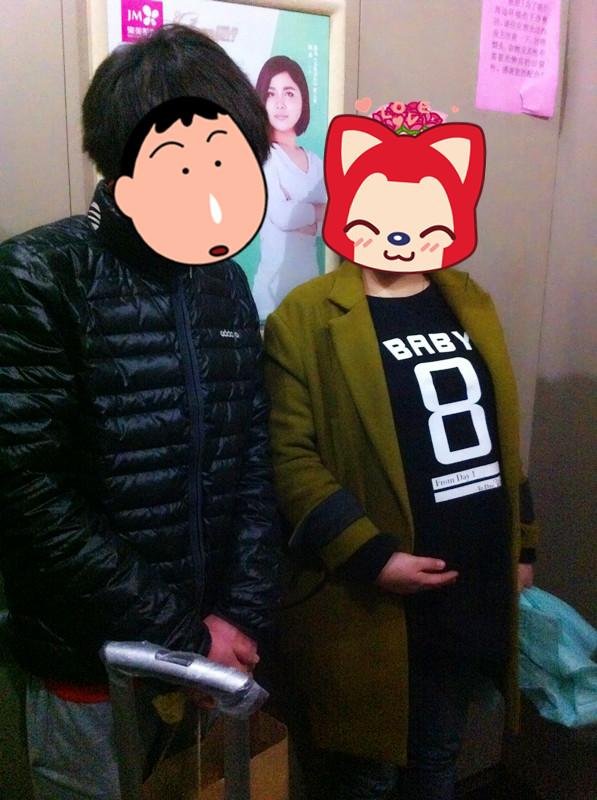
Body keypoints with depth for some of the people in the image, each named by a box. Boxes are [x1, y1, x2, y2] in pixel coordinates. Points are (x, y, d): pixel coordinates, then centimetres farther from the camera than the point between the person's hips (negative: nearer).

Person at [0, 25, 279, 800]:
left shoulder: (226, 281, 2)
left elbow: (253, 463, 4)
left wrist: (239, 617, -5)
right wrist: (181, 634, -14)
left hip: (209, 650, 5)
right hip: (93, 660, -4)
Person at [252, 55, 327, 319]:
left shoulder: (315, 162, 11)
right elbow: (280, 216, -17)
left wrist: (296, 212, -13)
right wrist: (315, 211, -1)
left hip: (311, 281, 6)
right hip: (274, 284, -6)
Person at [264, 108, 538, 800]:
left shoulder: (471, 305, 8)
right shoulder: (306, 319, -12)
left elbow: (499, 435, 13)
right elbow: (289, 457, -15)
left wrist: (522, 543, 13)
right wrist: (370, 558, -20)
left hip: (473, 588, 6)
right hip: (368, 602, -5)